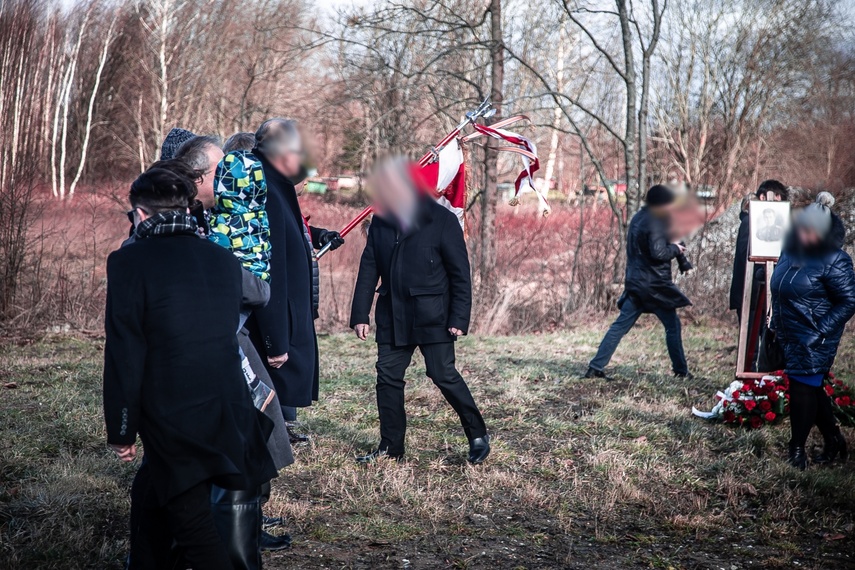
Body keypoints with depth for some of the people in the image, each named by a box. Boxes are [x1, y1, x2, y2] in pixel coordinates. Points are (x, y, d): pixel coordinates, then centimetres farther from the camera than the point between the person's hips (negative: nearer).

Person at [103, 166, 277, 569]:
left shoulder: (129, 262, -11)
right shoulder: (224, 260, 6)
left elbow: (124, 357, -11)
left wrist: (121, 431, -3)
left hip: (175, 427, -6)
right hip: (231, 418, 6)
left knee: (195, 529, 3)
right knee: (148, 495, 26)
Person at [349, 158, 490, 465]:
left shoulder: (442, 221, -10)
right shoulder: (380, 222, 4)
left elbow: (460, 274, -8)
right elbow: (368, 269, 6)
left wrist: (459, 318, -13)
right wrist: (360, 314, 1)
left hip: (432, 317, -5)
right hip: (392, 316, 5)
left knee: (444, 375, -4)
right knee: (388, 377, 5)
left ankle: (478, 435, 13)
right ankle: (391, 446, 17)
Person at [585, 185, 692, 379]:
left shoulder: (639, 217, 14)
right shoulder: (654, 223, -15)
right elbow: (658, 253, -22)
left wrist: (671, 245, 12)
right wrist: (675, 249, -6)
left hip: (636, 283, 8)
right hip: (654, 285, -8)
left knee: (620, 325, 5)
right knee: (673, 326, 7)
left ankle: (595, 368, 0)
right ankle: (681, 370, 13)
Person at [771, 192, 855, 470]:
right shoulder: (791, 252, 5)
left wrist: (821, 332, -20)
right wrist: (776, 324, 15)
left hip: (814, 342, -7)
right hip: (791, 338, 7)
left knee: (803, 390, -2)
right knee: (813, 390, 16)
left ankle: (797, 452, 11)